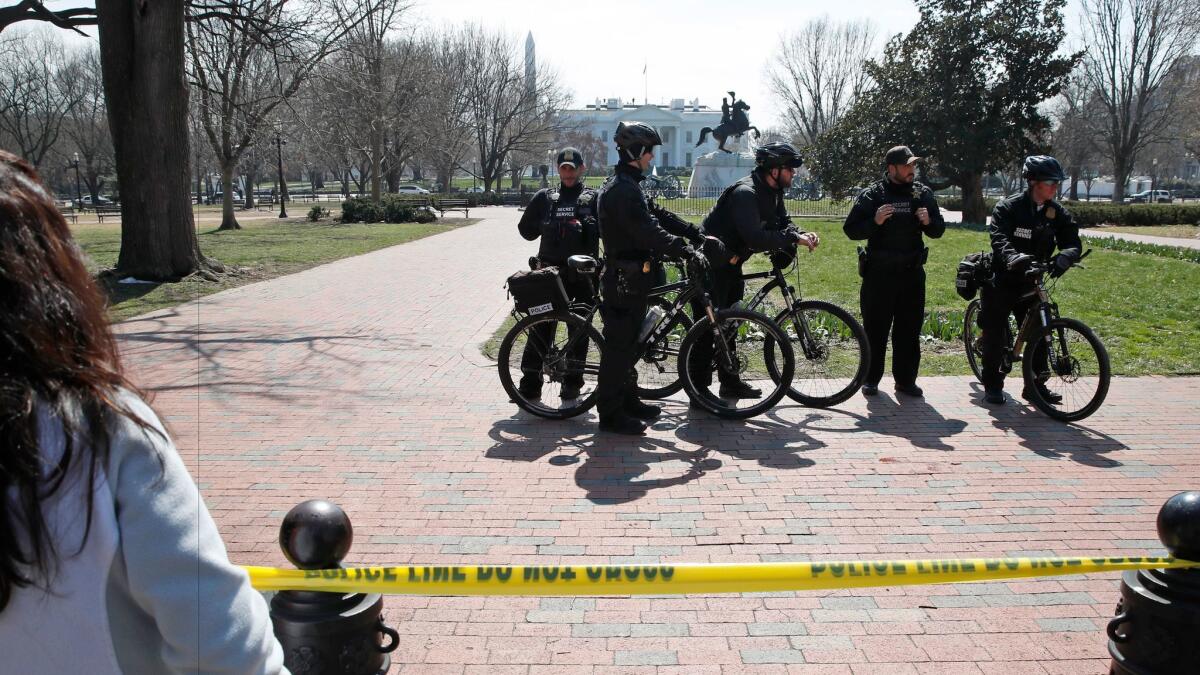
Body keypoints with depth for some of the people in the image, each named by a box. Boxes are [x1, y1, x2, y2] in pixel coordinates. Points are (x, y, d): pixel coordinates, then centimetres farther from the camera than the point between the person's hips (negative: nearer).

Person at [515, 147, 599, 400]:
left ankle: (573, 382, 15)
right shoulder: (544, 197, 13)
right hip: (550, 271, 1)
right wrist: (545, 225, 0)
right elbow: (525, 229, 15)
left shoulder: (593, 198, 7)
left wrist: (589, 225, -18)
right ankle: (530, 382, 6)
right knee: (541, 327, 0)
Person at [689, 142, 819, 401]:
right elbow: (755, 238, -35)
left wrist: (803, 234, -13)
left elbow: (782, 222, 7)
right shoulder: (745, 193, -26)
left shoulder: (773, 192, 4)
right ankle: (699, 390, 0)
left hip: (731, 265, 10)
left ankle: (730, 383, 25)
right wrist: (794, 238, -30)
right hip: (711, 266, -10)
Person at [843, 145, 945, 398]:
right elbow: (851, 229, -6)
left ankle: (905, 379, 16)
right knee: (875, 328, 2)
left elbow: (938, 230, 13)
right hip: (879, 273, -3)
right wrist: (875, 221, -22)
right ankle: (871, 379, 12)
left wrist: (929, 222, -9)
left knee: (909, 329, 7)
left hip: (912, 273, 3)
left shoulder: (923, 194, 8)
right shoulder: (872, 195, -2)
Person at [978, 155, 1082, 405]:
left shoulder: (1057, 212, 1)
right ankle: (992, 386, 13)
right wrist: (1013, 258, -48)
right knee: (995, 333, 0)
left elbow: (1073, 241, -8)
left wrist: (1065, 256, -32)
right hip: (1000, 280, -4)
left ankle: (1035, 385, 14)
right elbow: (999, 239, -27)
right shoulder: (1008, 207, -13)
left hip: (1030, 282, 5)